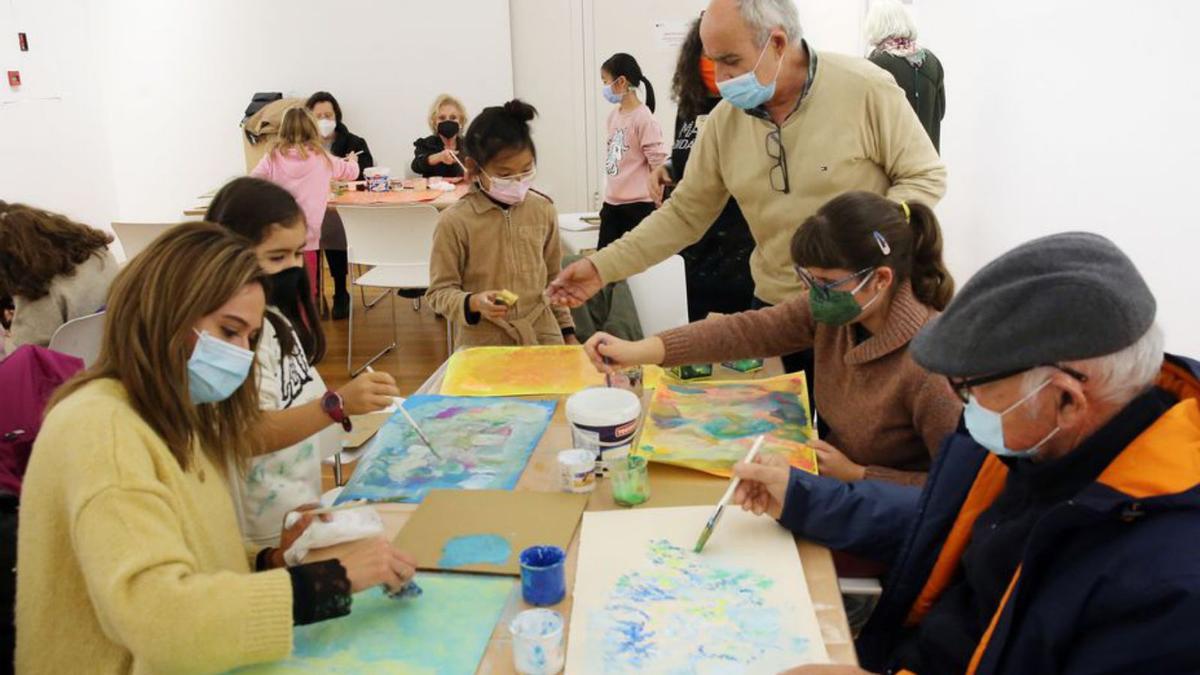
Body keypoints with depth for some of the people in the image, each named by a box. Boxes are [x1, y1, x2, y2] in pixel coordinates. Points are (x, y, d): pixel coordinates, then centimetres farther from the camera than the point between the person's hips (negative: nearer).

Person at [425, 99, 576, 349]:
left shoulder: (543, 209, 2)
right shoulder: (455, 222, -11)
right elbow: (440, 291, -6)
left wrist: (567, 331, 14)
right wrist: (474, 303, -25)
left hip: (542, 335, 4)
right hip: (481, 344, -3)